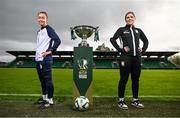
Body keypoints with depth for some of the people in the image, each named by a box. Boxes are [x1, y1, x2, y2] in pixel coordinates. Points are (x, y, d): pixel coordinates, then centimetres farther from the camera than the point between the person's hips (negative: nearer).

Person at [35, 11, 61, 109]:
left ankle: (49, 100, 3)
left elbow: (58, 41, -19)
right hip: (38, 59, 9)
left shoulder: (48, 29, -6)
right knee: (42, 80, 16)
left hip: (46, 59, -9)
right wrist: (37, 55, 16)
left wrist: (50, 51, -16)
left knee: (48, 79, -5)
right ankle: (44, 97, 29)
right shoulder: (39, 31, 19)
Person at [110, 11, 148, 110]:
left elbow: (146, 41, 27)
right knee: (124, 79, -1)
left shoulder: (138, 31, 17)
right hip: (125, 57, -4)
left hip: (137, 58, 5)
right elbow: (112, 39, -7)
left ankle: (135, 100, 22)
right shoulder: (122, 30, 4)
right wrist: (121, 49, -13)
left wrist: (143, 50, 12)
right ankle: (121, 100, 10)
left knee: (136, 79, 9)